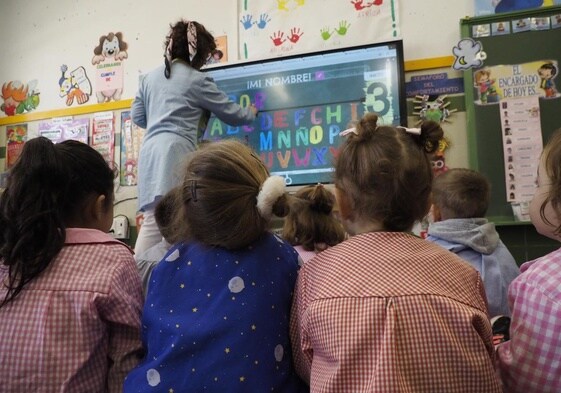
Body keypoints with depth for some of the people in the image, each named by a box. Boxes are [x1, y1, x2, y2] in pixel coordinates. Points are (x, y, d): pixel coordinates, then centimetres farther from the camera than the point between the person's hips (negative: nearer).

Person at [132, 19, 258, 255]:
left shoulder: (150, 77, 22)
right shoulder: (197, 80, 4)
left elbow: (137, 116, 25)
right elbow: (231, 113, 11)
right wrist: (252, 113, 31)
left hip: (150, 150, 7)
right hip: (176, 151, -7)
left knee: (152, 220, 2)